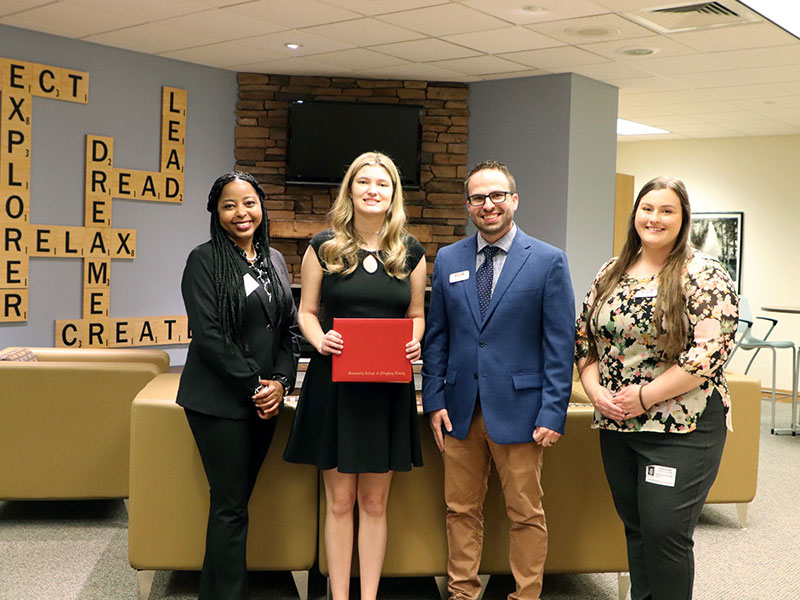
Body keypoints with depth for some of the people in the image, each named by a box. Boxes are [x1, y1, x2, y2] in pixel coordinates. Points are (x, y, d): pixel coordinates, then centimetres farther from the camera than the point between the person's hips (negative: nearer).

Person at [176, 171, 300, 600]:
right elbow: (207, 334, -14)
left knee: (234, 499, 12)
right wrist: (253, 383, -14)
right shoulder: (204, 260, -6)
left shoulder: (274, 260, 12)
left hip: (265, 399, 6)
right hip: (220, 400, -6)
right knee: (231, 505, -3)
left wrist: (280, 381, -2)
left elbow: (289, 328, 12)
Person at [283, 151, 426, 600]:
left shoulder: (411, 252, 7)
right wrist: (319, 339, -15)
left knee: (375, 501, 8)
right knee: (339, 499, 5)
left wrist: (414, 342, -8)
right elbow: (306, 311, 6)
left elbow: (417, 315, 13)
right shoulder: (324, 247, 2)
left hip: (389, 387, 1)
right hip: (334, 382, -1)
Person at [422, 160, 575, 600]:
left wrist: (553, 412, -9)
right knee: (461, 510, 12)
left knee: (526, 515, 7)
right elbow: (436, 336, 10)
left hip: (518, 410, -3)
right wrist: (434, 400, 3)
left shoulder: (548, 261, -3)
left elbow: (560, 343, -4)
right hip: (460, 409, 3)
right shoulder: (447, 260, 8)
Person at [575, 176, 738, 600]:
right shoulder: (610, 274, 9)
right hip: (616, 427, 6)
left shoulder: (704, 276, -8)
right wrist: (595, 390, -5)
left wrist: (644, 397, -17)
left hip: (682, 427, -5)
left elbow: (711, 350, -17)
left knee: (665, 533, -5)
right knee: (635, 529, 14)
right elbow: (584, 338, 12)